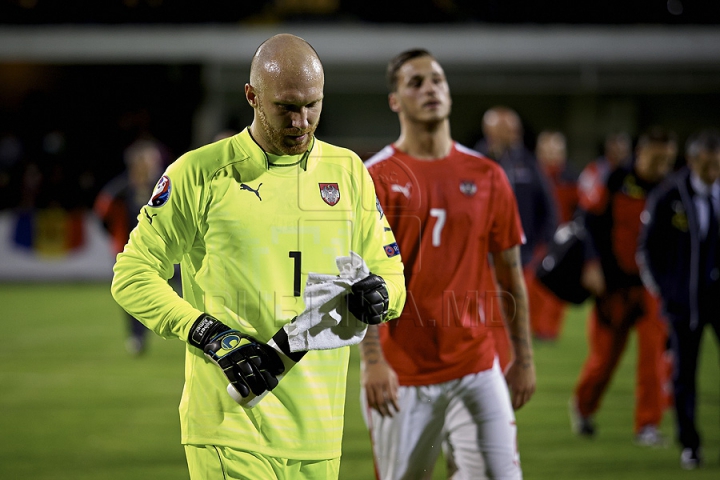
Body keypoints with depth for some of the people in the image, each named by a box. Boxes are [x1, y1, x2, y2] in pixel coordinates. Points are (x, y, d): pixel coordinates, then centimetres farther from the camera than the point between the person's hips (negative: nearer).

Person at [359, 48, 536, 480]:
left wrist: (524, 359, 10)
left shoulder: (487, 177, 8)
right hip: (402, 374, -3)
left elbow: (511, 276, 12)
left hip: (476, 365, 3)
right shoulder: (375, 179, -3)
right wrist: (373, 361, -19)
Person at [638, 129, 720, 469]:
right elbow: (648, 247, 3)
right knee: (684, 374, 3)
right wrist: (662, 289, 2)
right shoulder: (667, 198, -7)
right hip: (685, 298, -1)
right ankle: (689, 445, 15)